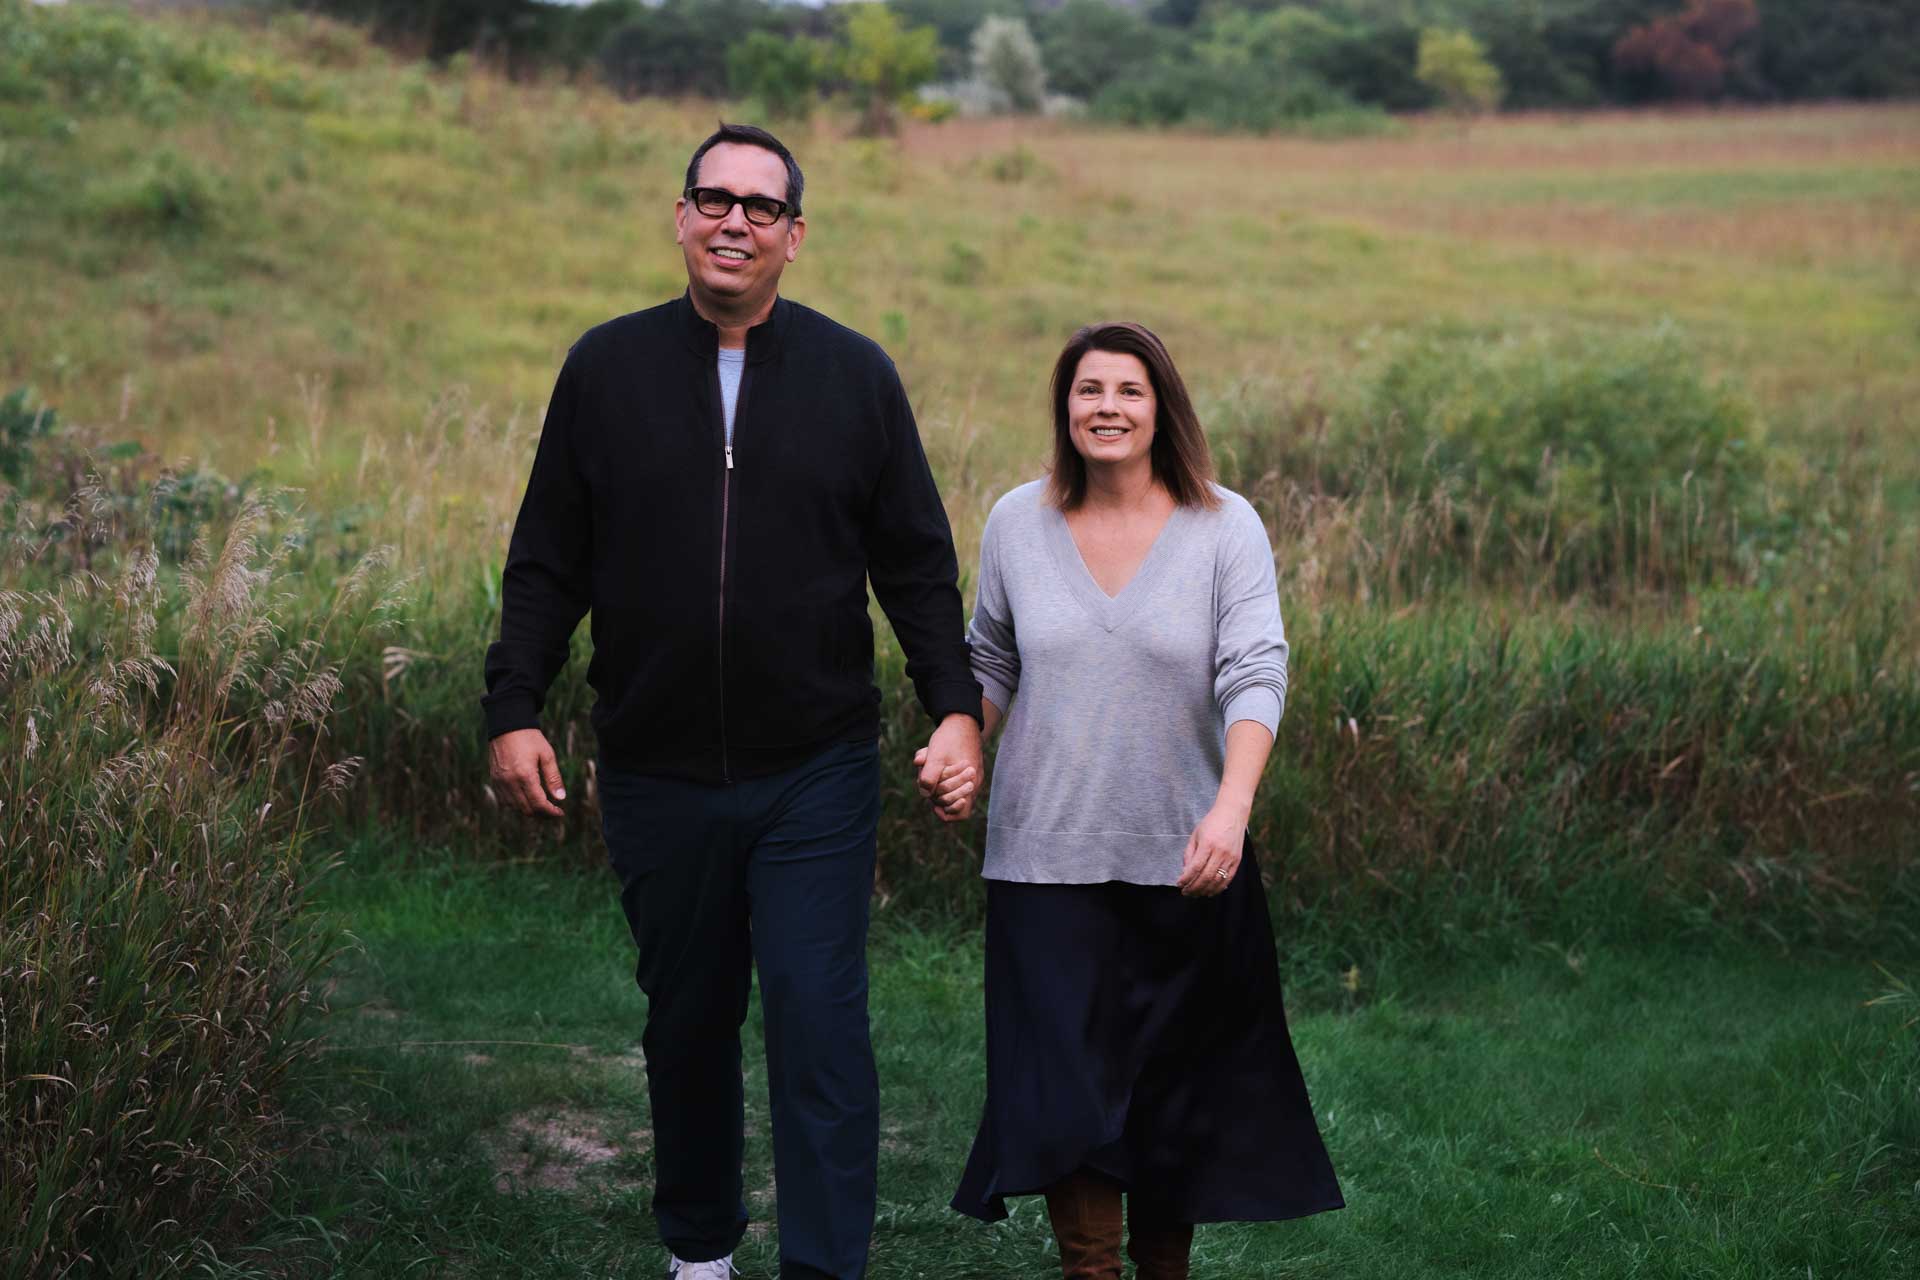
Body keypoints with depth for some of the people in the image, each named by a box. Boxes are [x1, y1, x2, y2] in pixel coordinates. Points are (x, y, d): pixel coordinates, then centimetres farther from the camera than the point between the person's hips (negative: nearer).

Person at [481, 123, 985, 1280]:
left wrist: (956, 704, -5)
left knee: (819, 1021, -6)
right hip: (659, 779, 2)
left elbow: (918, 564, 4)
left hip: (816, 776, -1)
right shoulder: (608, 368, 3)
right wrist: (516, 708, -2)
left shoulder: (857, 377, 2)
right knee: (687, 1021, 14)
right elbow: (548, 562, 5)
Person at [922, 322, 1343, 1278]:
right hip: (1047, 853, 1)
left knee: (1176, 1091, 12)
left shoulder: (1225, 529, -5)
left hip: (1182, 861, 0)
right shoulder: (1017, 523, 3)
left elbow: (1255, 676, -16)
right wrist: (959, 750, -3)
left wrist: (1232, 810, -30)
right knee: (1068, 1088, -5)